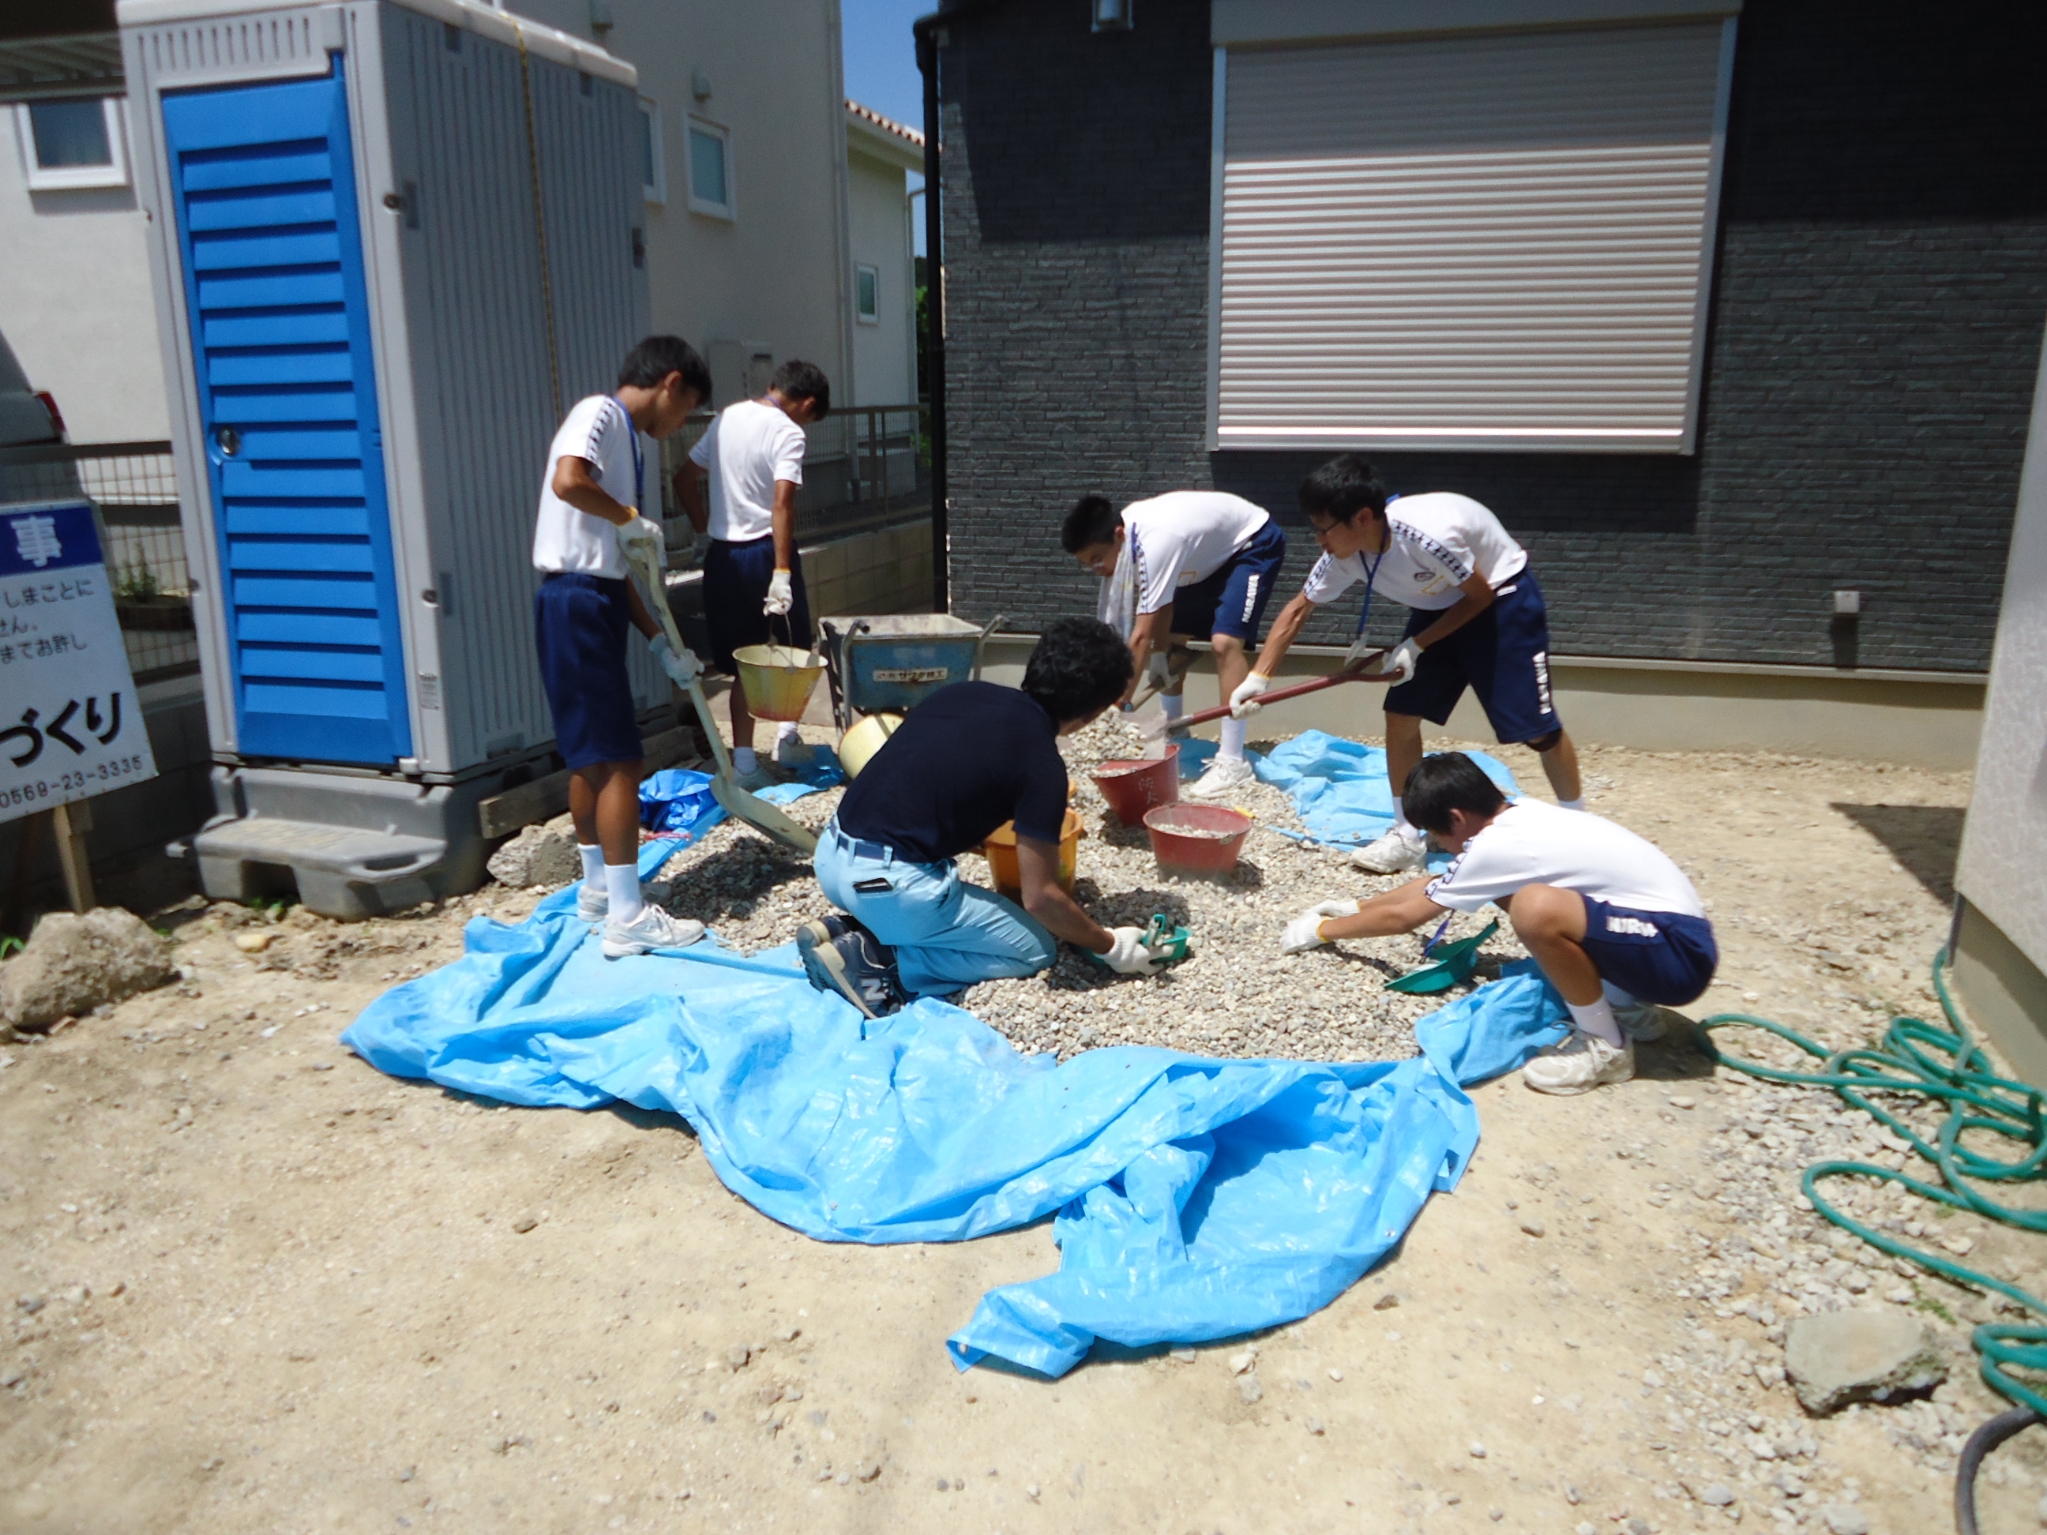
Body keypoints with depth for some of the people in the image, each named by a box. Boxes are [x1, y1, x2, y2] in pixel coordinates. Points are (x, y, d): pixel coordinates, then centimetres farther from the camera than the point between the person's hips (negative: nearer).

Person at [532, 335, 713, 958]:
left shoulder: (627, 442, 19)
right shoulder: (600, 413, -8)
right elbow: (567, 482, -30)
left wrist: (660, 643, 16)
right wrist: (632, 518, -13)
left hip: (597, 603, 10)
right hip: (577, 603, -10)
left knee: (590, 755, 16)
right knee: (617, 758, -8)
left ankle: (598, 889, 28)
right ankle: (627, 917, -2)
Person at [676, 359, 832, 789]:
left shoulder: (727, 418, 11)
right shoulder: (788, 432, -10)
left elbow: (684, 479, 16)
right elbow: (782, 502, -21)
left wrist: (703, 526, 23)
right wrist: (782, 570, -23)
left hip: (723, 555, 6)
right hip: (764, 550, -5)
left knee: (744, 663, 10)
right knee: (794, 647, 17)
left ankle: (744, 761, 9)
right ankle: (788, 735, 18)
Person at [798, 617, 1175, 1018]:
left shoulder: (962, 692, 10)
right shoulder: (1041, 763, -9)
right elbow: (1041, 897, -7)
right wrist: (1110, 947, 10)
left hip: (832, 856, 8)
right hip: (890, 883, -8)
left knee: (955, 909, 33)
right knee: (1036, 949, 10)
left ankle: (850, 929, 9)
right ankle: (878, 961, -4)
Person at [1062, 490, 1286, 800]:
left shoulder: (1154, 542, -39)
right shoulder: (1119, 545, -14)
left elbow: (1142, 636, -38)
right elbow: (1114, 631, -10)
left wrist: (1120, 702, -33)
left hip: (1254, 543, -9)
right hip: (1209, 556, 9)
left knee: (1225, 641, -24)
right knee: (1168, 639, 5)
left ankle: (1233, 762, -21)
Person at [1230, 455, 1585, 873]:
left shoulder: (1430, 534, -37)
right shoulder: (1344, 556, -18)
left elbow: (1480, 596, -21)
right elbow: (1297, 610, -6)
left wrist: (1416, 645, -21)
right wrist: (1258, 678, -11)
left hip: (1501, 598, -6)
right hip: (1439, 604, 6)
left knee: (1534, 724, -5)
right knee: (1401, 713, -2)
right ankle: (1407, 836, 9)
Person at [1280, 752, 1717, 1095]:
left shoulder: (1496, 846, -17)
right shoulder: (1519, 816, 8)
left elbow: (1404, 916, -5)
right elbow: (1432, 886, 23)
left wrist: (1322, 930, 8)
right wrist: (1356, 907, 29)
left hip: (1680, 950, -10)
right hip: (1660, 926, 10)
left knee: (1536, 908, -32)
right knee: (1514, 891, 13)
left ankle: (1606, 1045, -9)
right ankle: (1625, 1006, 16)